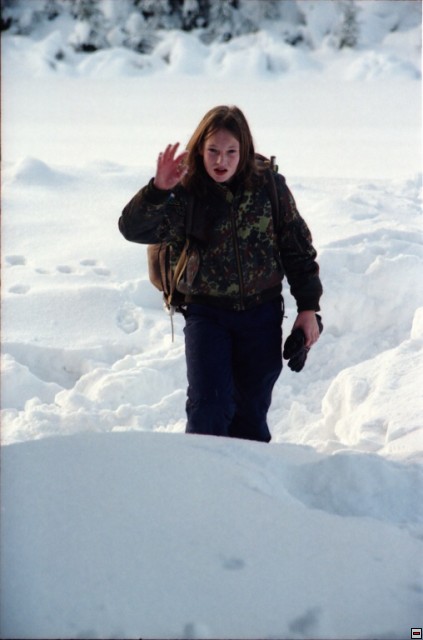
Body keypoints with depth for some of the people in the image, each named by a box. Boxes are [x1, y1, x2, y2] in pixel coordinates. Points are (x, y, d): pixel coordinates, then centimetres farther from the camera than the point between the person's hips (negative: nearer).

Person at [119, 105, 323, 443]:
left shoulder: (270, 188, -5)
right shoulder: (185, 195, -10)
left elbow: (298, 249, 3)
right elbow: (133, 228, -21)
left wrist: (309, 307, 1)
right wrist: (158, 190, -36)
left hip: (262, 315, 2)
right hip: (206, 314, -1)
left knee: (252, 409, 12)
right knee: (209, 405, -14)